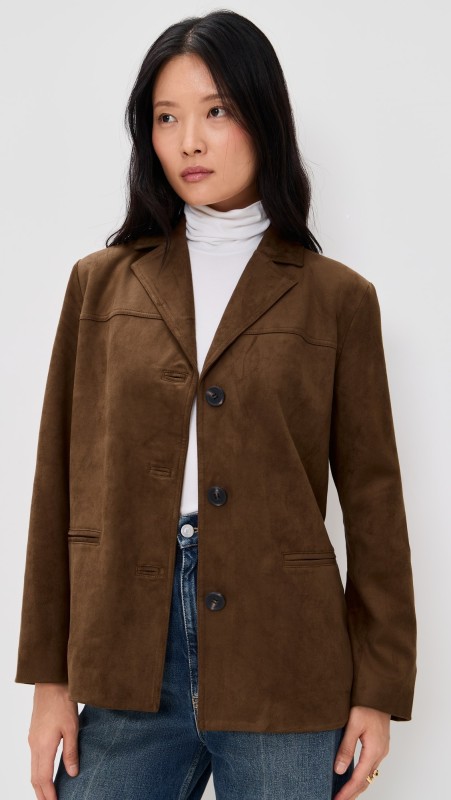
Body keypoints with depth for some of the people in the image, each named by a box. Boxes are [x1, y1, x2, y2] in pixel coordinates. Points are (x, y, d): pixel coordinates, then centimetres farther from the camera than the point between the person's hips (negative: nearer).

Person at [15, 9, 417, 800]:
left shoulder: (337, 297, 2)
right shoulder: (101, 282, 7)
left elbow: (372, 496, 3)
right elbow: (62, 482, 6)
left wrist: (379, 689, 1)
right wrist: (49, 676, 3)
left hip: (282, 668, -1)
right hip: (128, 662, 2)